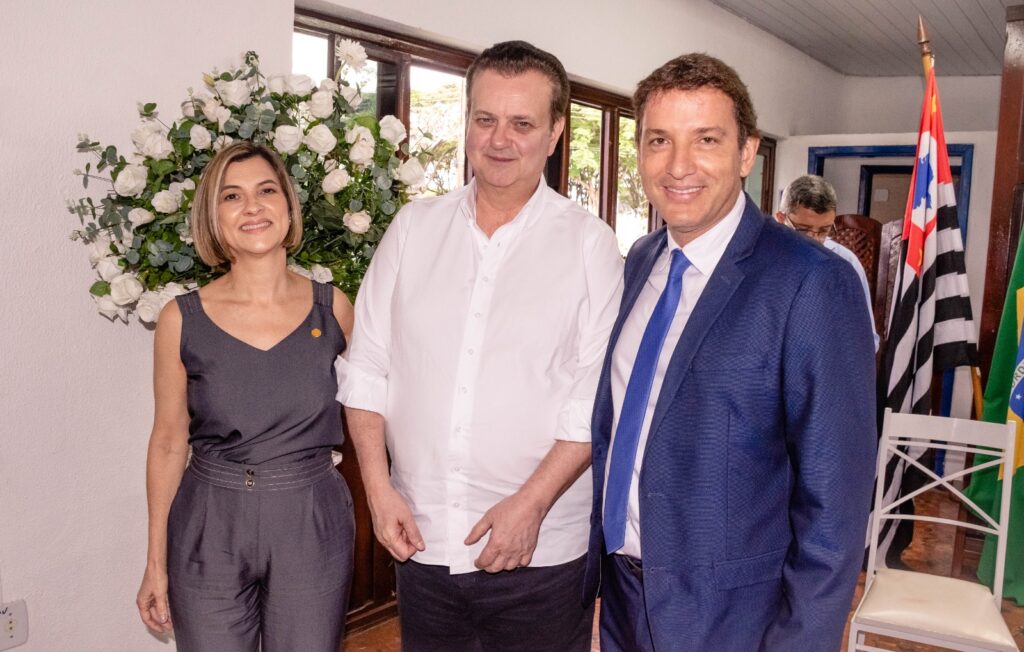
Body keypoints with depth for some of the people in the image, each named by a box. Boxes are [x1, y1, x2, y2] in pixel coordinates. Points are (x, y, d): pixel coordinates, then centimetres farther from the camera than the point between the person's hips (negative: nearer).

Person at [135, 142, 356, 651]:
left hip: (313, 526, 1)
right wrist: (156, 562, 5)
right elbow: (168, 442, 1)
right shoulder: (182, 320, -6)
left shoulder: (332, 308, -3)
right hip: (209, 530, 0)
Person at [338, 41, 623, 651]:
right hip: (420, 541, 3)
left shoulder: (588, 243, -5)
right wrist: (379, 486, -1)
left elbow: (597, 398, -9)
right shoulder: (413, 227, 4)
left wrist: (530, 503, -14)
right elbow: (367, 366, 6)